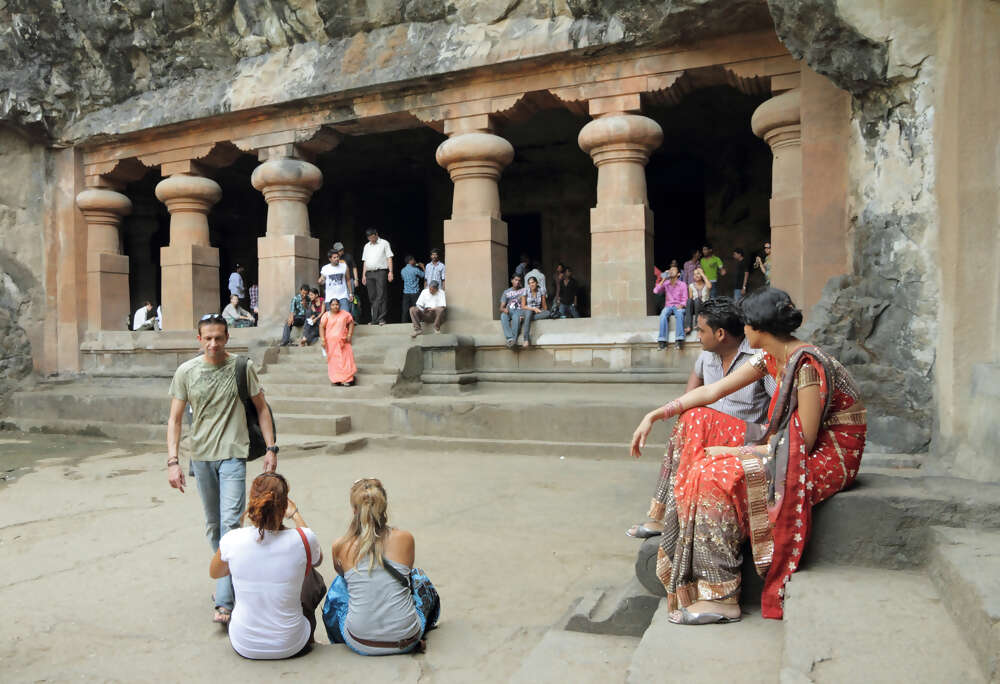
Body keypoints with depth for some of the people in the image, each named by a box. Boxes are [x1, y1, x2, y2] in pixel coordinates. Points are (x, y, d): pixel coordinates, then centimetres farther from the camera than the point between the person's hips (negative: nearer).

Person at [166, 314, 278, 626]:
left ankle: (224, 602, -11)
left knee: (230, 522, -13)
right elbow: (175, 419, 3)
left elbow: (261, 408, 5)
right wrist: (173, 461, -6)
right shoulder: (186, 372, 0)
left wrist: (271, 448, 0)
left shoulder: (243, 367, -4)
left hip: (233, 454, -3)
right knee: (213, 526, 15)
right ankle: (228, 578, 34)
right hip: (201, 456, 3)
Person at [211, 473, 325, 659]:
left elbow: (215, 573, 7)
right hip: (291, 647, -1)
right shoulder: (303, 539, -21)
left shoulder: (232, 539, -17)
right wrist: (296, 515, 12)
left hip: (244, 647, 1)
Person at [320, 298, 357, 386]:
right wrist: (323, 339, -11)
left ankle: (347, 379, 1)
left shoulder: (345, 314, 4)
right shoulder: (326, 315, 1)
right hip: (331, 342, -1)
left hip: (343, 341, 1)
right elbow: (322, 327, -2)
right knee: (333, 360, 1)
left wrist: (349, 335, -3)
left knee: (346, 359, -4)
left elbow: (351, 323, 8)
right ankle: (335, 380, 9)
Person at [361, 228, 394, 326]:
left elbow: (389, 258, 1)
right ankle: (374, 319, 7)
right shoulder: (367, 246, 20)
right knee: (372, 297, 3)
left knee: (381, 296, -10)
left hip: (381, 272, -5)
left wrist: (390, 272, -9)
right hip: (369, 273, 5)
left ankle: (381, 319, -11)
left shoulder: (384, 243, 6)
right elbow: (365, 261, 19)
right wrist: (363, 275, 12)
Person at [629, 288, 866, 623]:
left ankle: (721, 599, -18)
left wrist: (738, 452, -18)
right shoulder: (771, 356, 3)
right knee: (696, 421, -1)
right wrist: (655, 415, 1)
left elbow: (803, 441, -24)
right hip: (788, 446, 9)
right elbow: (714, 390, 5)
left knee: (716, 474, -26)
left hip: (828, 457, -9)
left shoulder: (807, 364, -24)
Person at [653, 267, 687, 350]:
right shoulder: (665, 284, 13)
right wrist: (663, 280, -3)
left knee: (679, 314, -37)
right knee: (663, 315, -33)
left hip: (678, 306, -1)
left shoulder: (682, 285, 8)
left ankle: (679, 339, -45)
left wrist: (681, 305, -17)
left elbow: (684, 299, 3)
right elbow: (656, 291, -3)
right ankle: (662, 340, -40)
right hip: (668, 306, 1)